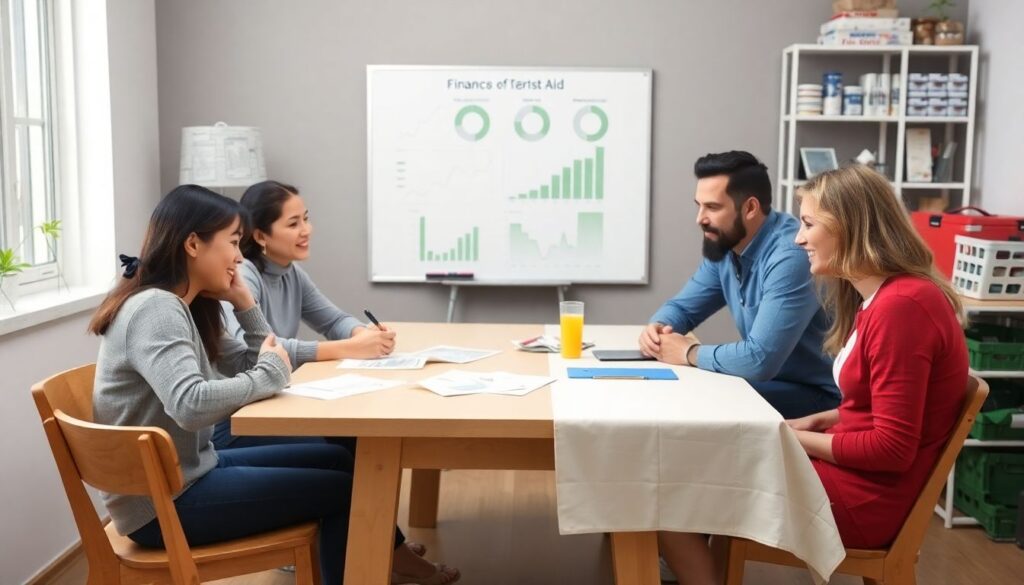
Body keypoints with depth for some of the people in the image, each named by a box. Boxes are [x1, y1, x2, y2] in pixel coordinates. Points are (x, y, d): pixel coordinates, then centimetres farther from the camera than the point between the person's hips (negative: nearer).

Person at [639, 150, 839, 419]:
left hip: (817, 394, -7)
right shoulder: (724, 247, 1)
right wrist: (657, 327, -10)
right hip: (768, 379, 8)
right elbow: (682, 307, 14)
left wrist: (689, 353, -19)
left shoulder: (790, 257, -27)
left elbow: (759, 359, -34)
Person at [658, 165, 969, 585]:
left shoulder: (902, 305, -22)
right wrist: (815, 422, 3)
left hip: (866, 496, -10)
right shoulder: (882, 297, 10)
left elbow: (892, 447, -22)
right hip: (854, 471, 10)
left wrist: (798, 439, -12)